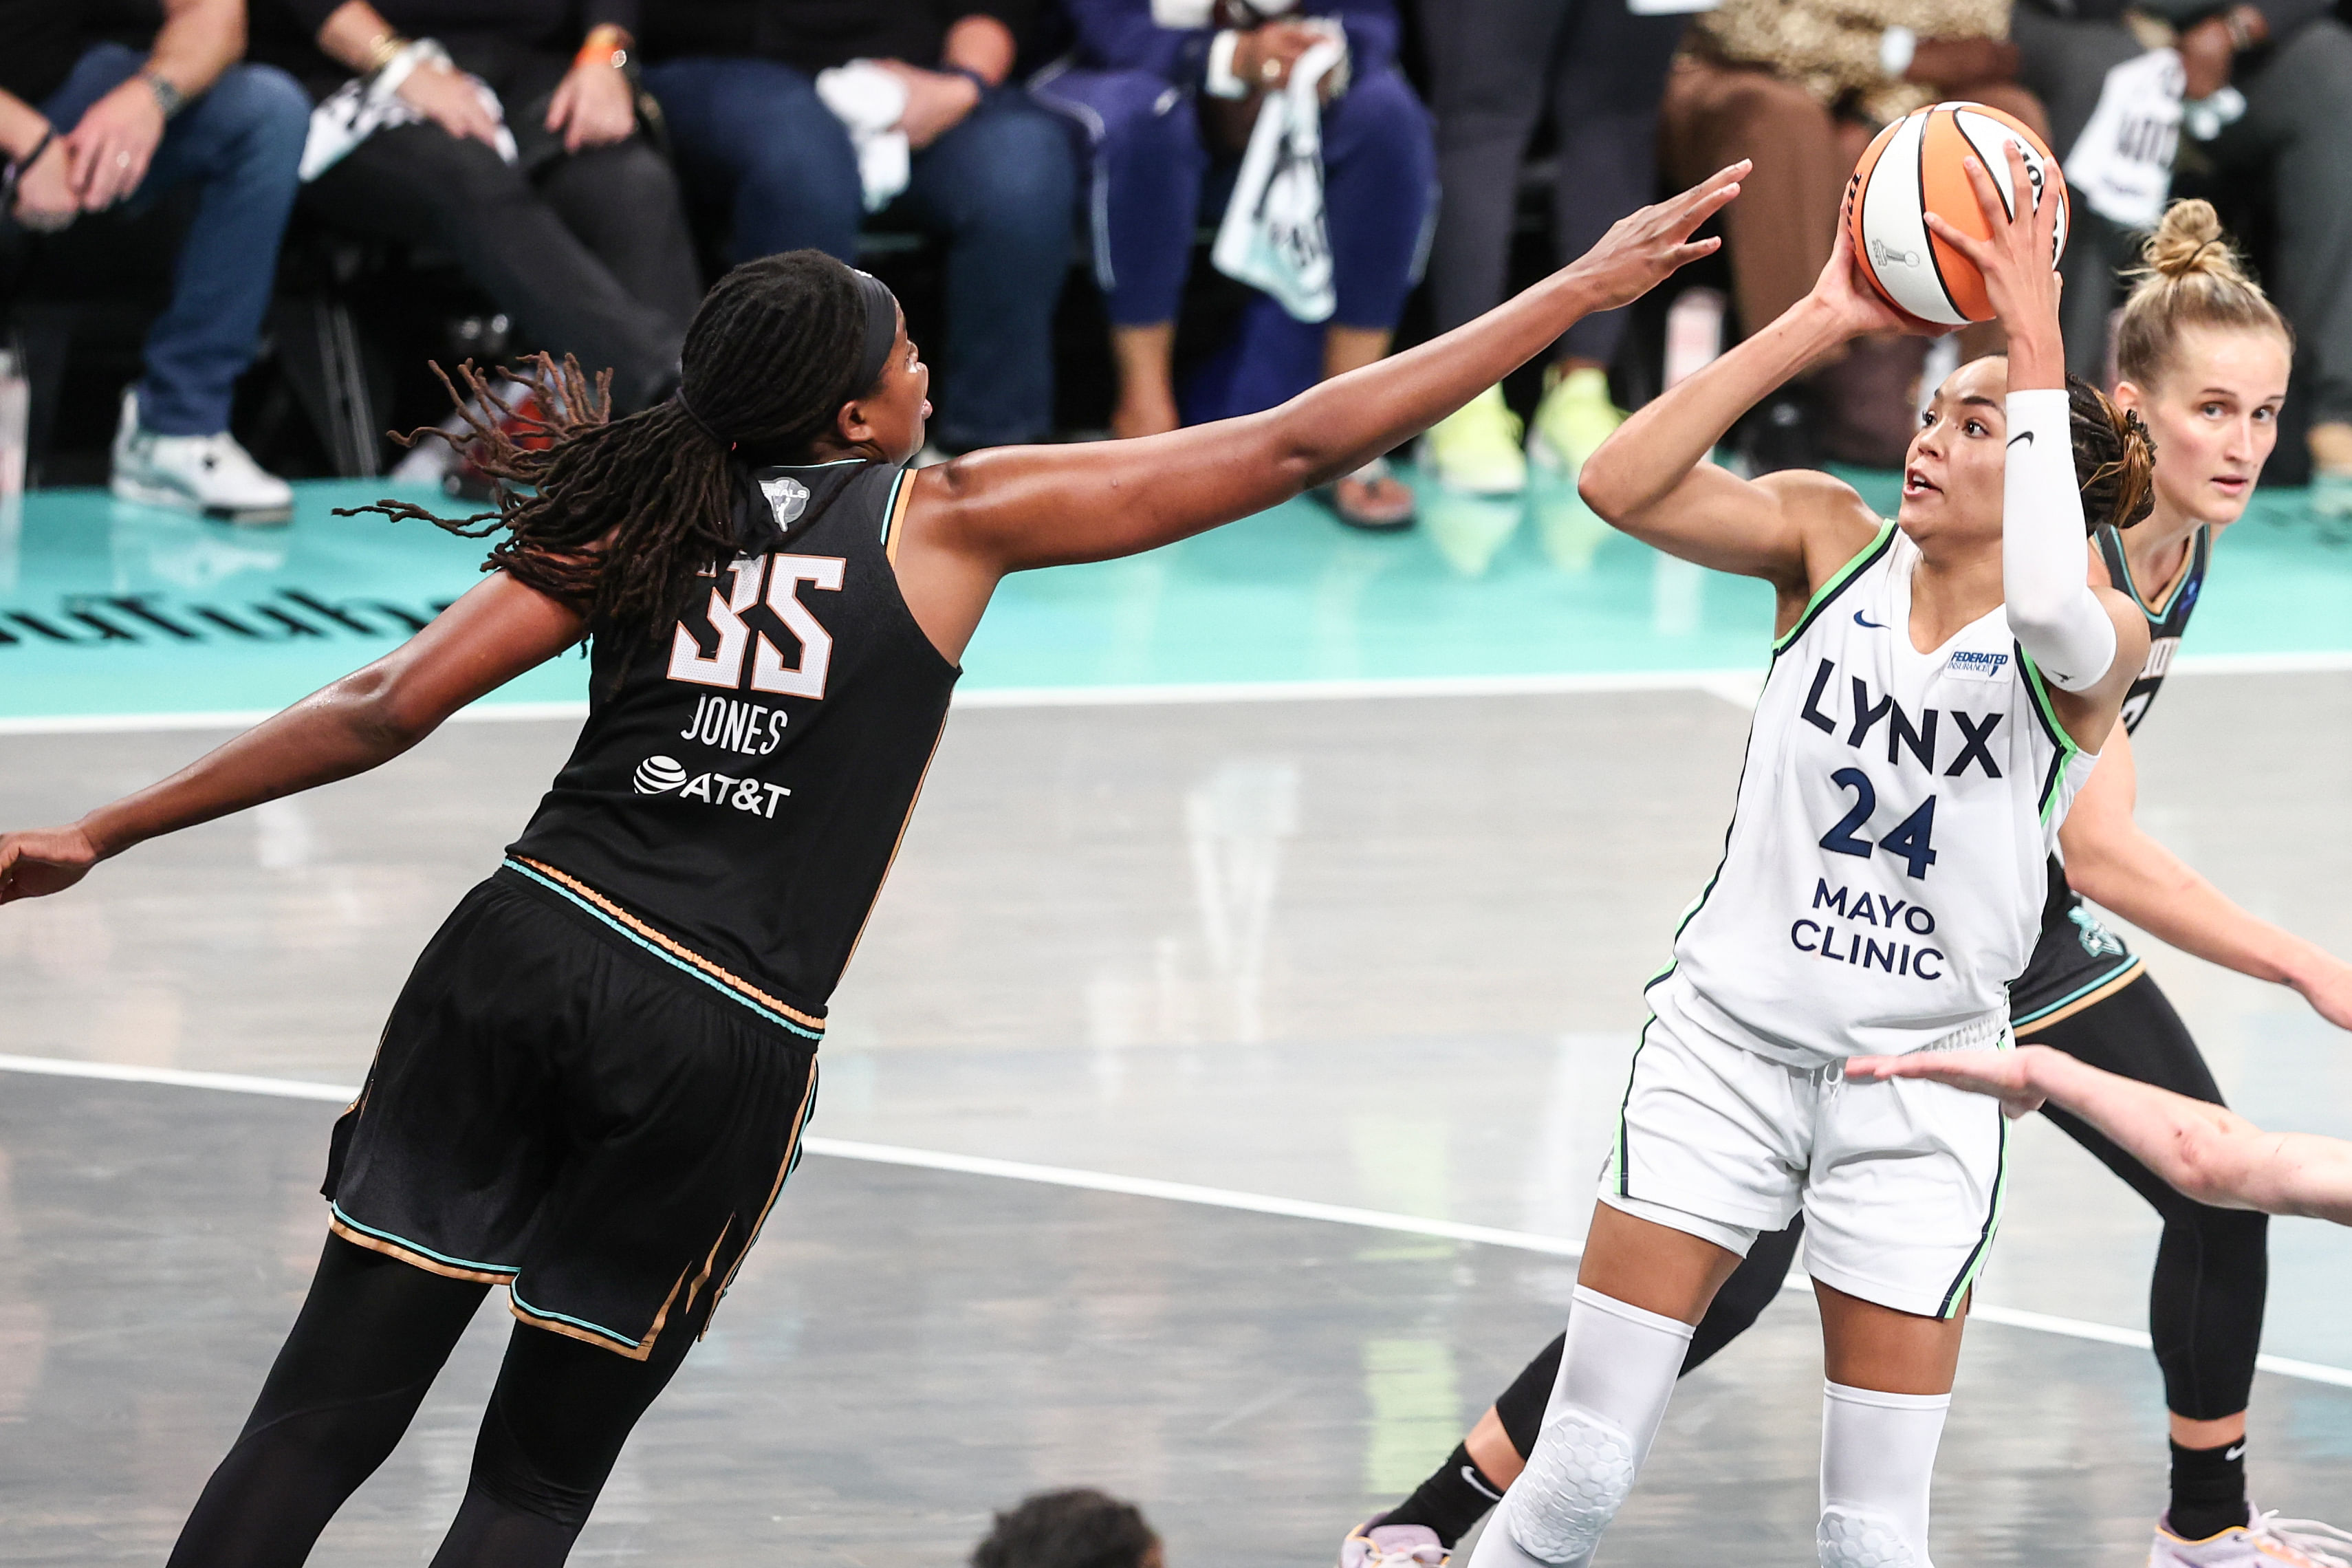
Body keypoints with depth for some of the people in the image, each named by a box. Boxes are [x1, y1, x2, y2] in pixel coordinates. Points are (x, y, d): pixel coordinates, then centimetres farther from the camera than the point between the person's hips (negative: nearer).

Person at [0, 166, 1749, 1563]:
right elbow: (1297, 445, 4)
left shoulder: (638, 519, 11)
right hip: (716, 1050, -3)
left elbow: (387, 708, 3)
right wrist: (1583, 290, 10)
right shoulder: (950, 516, 4)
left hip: (521, 956, 3)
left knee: (321, 1421, 4)